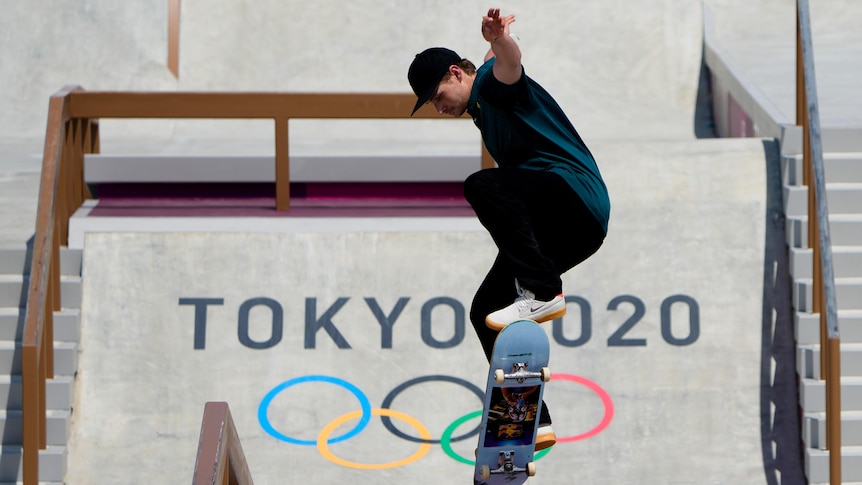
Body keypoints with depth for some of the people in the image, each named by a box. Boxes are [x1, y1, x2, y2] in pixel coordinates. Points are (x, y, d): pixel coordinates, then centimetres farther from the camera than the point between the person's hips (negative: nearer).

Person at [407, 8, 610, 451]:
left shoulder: (491, 80, -3)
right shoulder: (482, 111, 24)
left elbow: (508, 64, -28)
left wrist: (499, 39, -50)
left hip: (579, 194, -10)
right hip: (567, 232, 10)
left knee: (482, 185, -32)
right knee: (485, 311, 5)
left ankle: (543, 293, -35)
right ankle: (533, 422, 5)